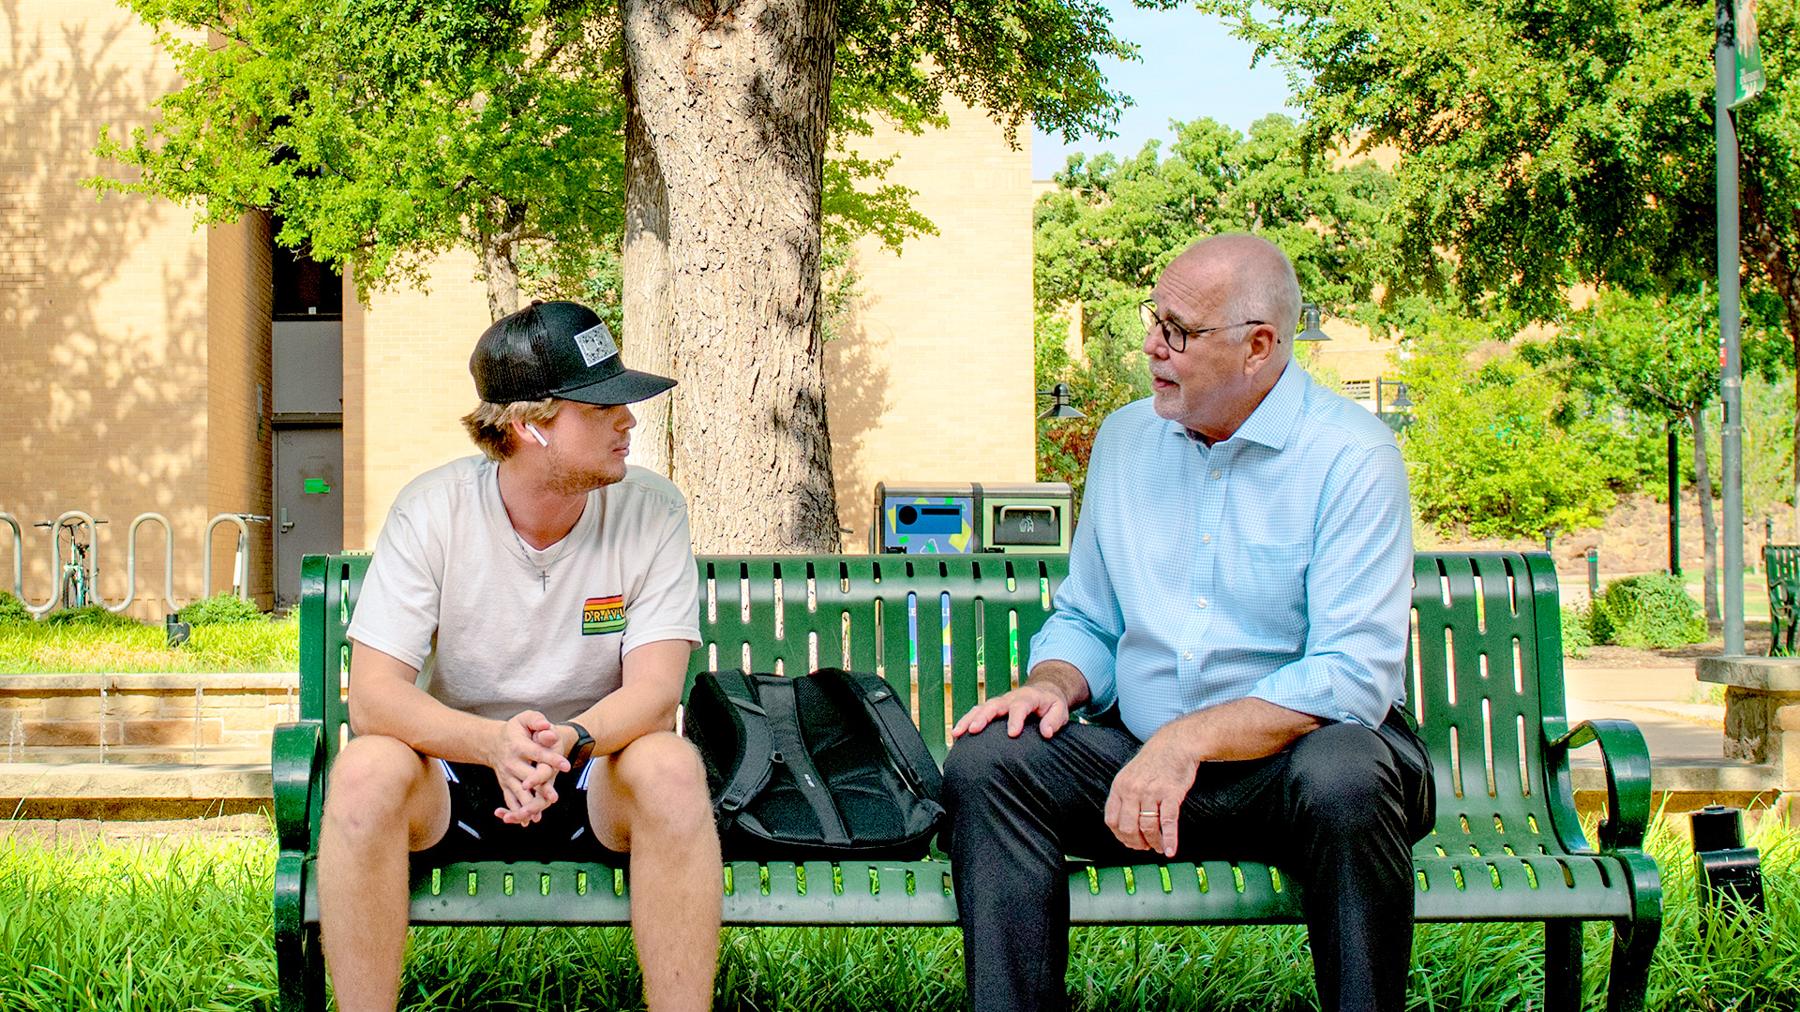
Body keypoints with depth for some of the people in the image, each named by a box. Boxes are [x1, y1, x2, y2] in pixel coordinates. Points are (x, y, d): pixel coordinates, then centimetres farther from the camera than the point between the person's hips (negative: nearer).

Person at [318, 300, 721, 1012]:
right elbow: (373, 696, -19)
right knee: (366, 770, -31)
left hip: (594, 779, 0)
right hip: (455, 777, 0)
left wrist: (569, 740, -39)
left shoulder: (650, 510, -9)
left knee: (671, 767, -32)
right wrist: (494, 744, -38)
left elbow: (655, 690, -16)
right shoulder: (432, 509, -12)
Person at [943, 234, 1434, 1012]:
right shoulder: (1125, 438, 10)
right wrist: (1056, 682, -6)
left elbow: (1352, 676, -19)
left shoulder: (1351, 457, -10)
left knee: (1343, 780, -37)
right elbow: (1085, 620, 19)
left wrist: (1189, 740, -28)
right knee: (986, 761, -19)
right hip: (1140, 759, 5)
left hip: (1294, 754, -5)